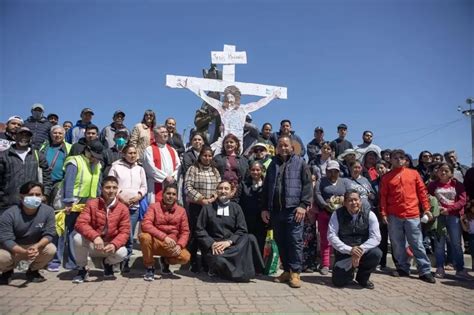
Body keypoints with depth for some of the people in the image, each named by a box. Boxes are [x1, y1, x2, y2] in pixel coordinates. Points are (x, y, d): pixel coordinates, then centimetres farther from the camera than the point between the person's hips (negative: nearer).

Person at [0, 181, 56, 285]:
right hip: (13, 249, -1)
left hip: (36, 246, 1)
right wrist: (24, 252, -42)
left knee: (51, 249, -28)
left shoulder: (48, 211, -18)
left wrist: (37, 246, -37)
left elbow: (49, 234, -16)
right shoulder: (9, 214, -23)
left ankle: (32, 271, 4)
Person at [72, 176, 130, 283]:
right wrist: (95, 237, -37)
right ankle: (82, 269, -3)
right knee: (78, 238, -31)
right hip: (92, 244, 0)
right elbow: (80, 223, -20)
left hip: (110, 245, 1)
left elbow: (125, 232, -9)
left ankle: (107, 263, 11)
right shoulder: (92, 204, -8)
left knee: (122, 252, -31)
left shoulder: (123, 208, -7)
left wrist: (114, 244, -30)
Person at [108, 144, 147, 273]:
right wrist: (120, 197, -12)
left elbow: (144, 187, 14)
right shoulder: (116, 167, 4)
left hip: (134, 206, 4)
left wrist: (138, 196, -4)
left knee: (130, 235, 5)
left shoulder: (140, 169, 16)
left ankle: (126, 260, 15)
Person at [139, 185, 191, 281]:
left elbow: (185, 232, 1)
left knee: (185, 257, -27)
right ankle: (150, 267, -8)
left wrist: (179, 245, -19)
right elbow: (146, 225, -21)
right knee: (144, 236, -34)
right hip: (155, 243, -1)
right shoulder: (154, 207, -5)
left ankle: (165, 261, 11)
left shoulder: (181, 210, 2)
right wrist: (164, 237, -31)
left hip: (172, 246, 2)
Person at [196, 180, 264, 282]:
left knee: (250, 238, -28)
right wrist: (211, 243, -13)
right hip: (213, 245, -2)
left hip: (233, 244, 2)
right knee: (219, 260, -36)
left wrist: (229, 242, -14)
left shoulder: (236, 208, 12)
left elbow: (242, 230, 3)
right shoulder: (207, 208, 10)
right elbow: (199, 230, 3)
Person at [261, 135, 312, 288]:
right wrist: (265, 208, 11)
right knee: (280, 242, 9)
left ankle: (295, 272, 4)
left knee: (295, 241, -4)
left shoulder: (300, 162, 5)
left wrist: (303, 205, -12)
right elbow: (266, 187, 17)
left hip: (293, 209, -5)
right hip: (275, 210, 5)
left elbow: (307, 185, -2)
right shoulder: (273, 164, 17)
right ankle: (287, 270, 19)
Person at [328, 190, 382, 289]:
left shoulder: (369, 214, -7)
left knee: (376, 253, -30)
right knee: (339, 281, -16)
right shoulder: (337, 214, -9)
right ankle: (349, 270, 24)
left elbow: (375, 237, -13)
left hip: (364, 251, 1)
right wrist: (349, 250, -25)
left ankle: (363, 278, 0)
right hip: (343, 253, -1)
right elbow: (331, 236, -13)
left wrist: (361, 250, -27)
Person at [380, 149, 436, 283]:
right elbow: (383, 196, 5)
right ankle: (403, 268, 19)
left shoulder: (414, 173, 7)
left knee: (417, 244, 3)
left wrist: (426, 209, 3)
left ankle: (425, 271, 9)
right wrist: (383, 213, -1)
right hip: (394, 216, 1)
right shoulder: (386, 177, 6)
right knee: (398, 244, 7)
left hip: (412, 215, 0)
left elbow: (422, 191, 8)